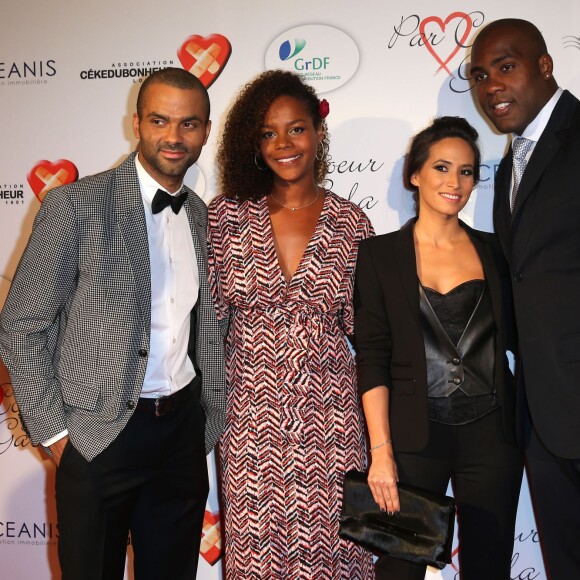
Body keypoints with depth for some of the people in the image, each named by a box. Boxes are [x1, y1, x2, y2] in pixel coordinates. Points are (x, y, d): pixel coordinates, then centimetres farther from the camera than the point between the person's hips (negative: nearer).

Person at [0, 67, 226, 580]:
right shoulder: (77, 204, -10)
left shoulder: (205, 219, 6)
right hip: (99, 436, -4)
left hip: (183, 430, 5)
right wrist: (54, 432, -8)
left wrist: (211, 423, 9)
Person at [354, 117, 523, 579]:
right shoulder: (380, 253, 0)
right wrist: (381, 451, -10)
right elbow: (372, 357, -5)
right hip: (414, 437, -2)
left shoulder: (493, 250, 7)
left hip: (491, 434, 3)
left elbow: (517, 336, 12)